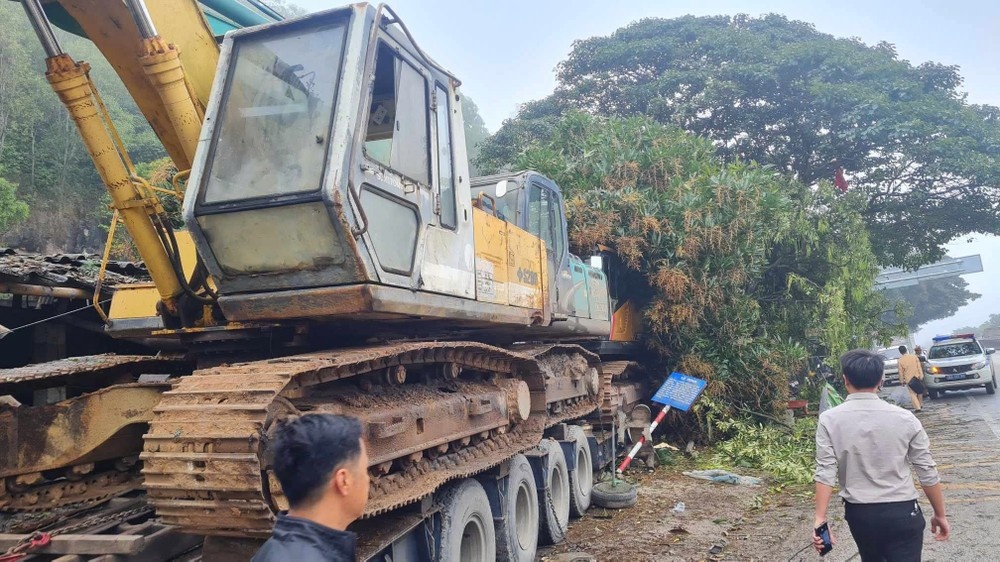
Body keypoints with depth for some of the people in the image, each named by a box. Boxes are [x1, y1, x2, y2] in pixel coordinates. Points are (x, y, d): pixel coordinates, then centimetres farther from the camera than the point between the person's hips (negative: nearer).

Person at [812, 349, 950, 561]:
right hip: (902, 512, -1)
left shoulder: (829, 420, -9)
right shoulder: (904, 418, -8)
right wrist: (940, 515, 11)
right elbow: (927, 473, -2)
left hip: (859, 513, 2)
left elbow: (825, 474, -13)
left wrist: (820, 519, -10)